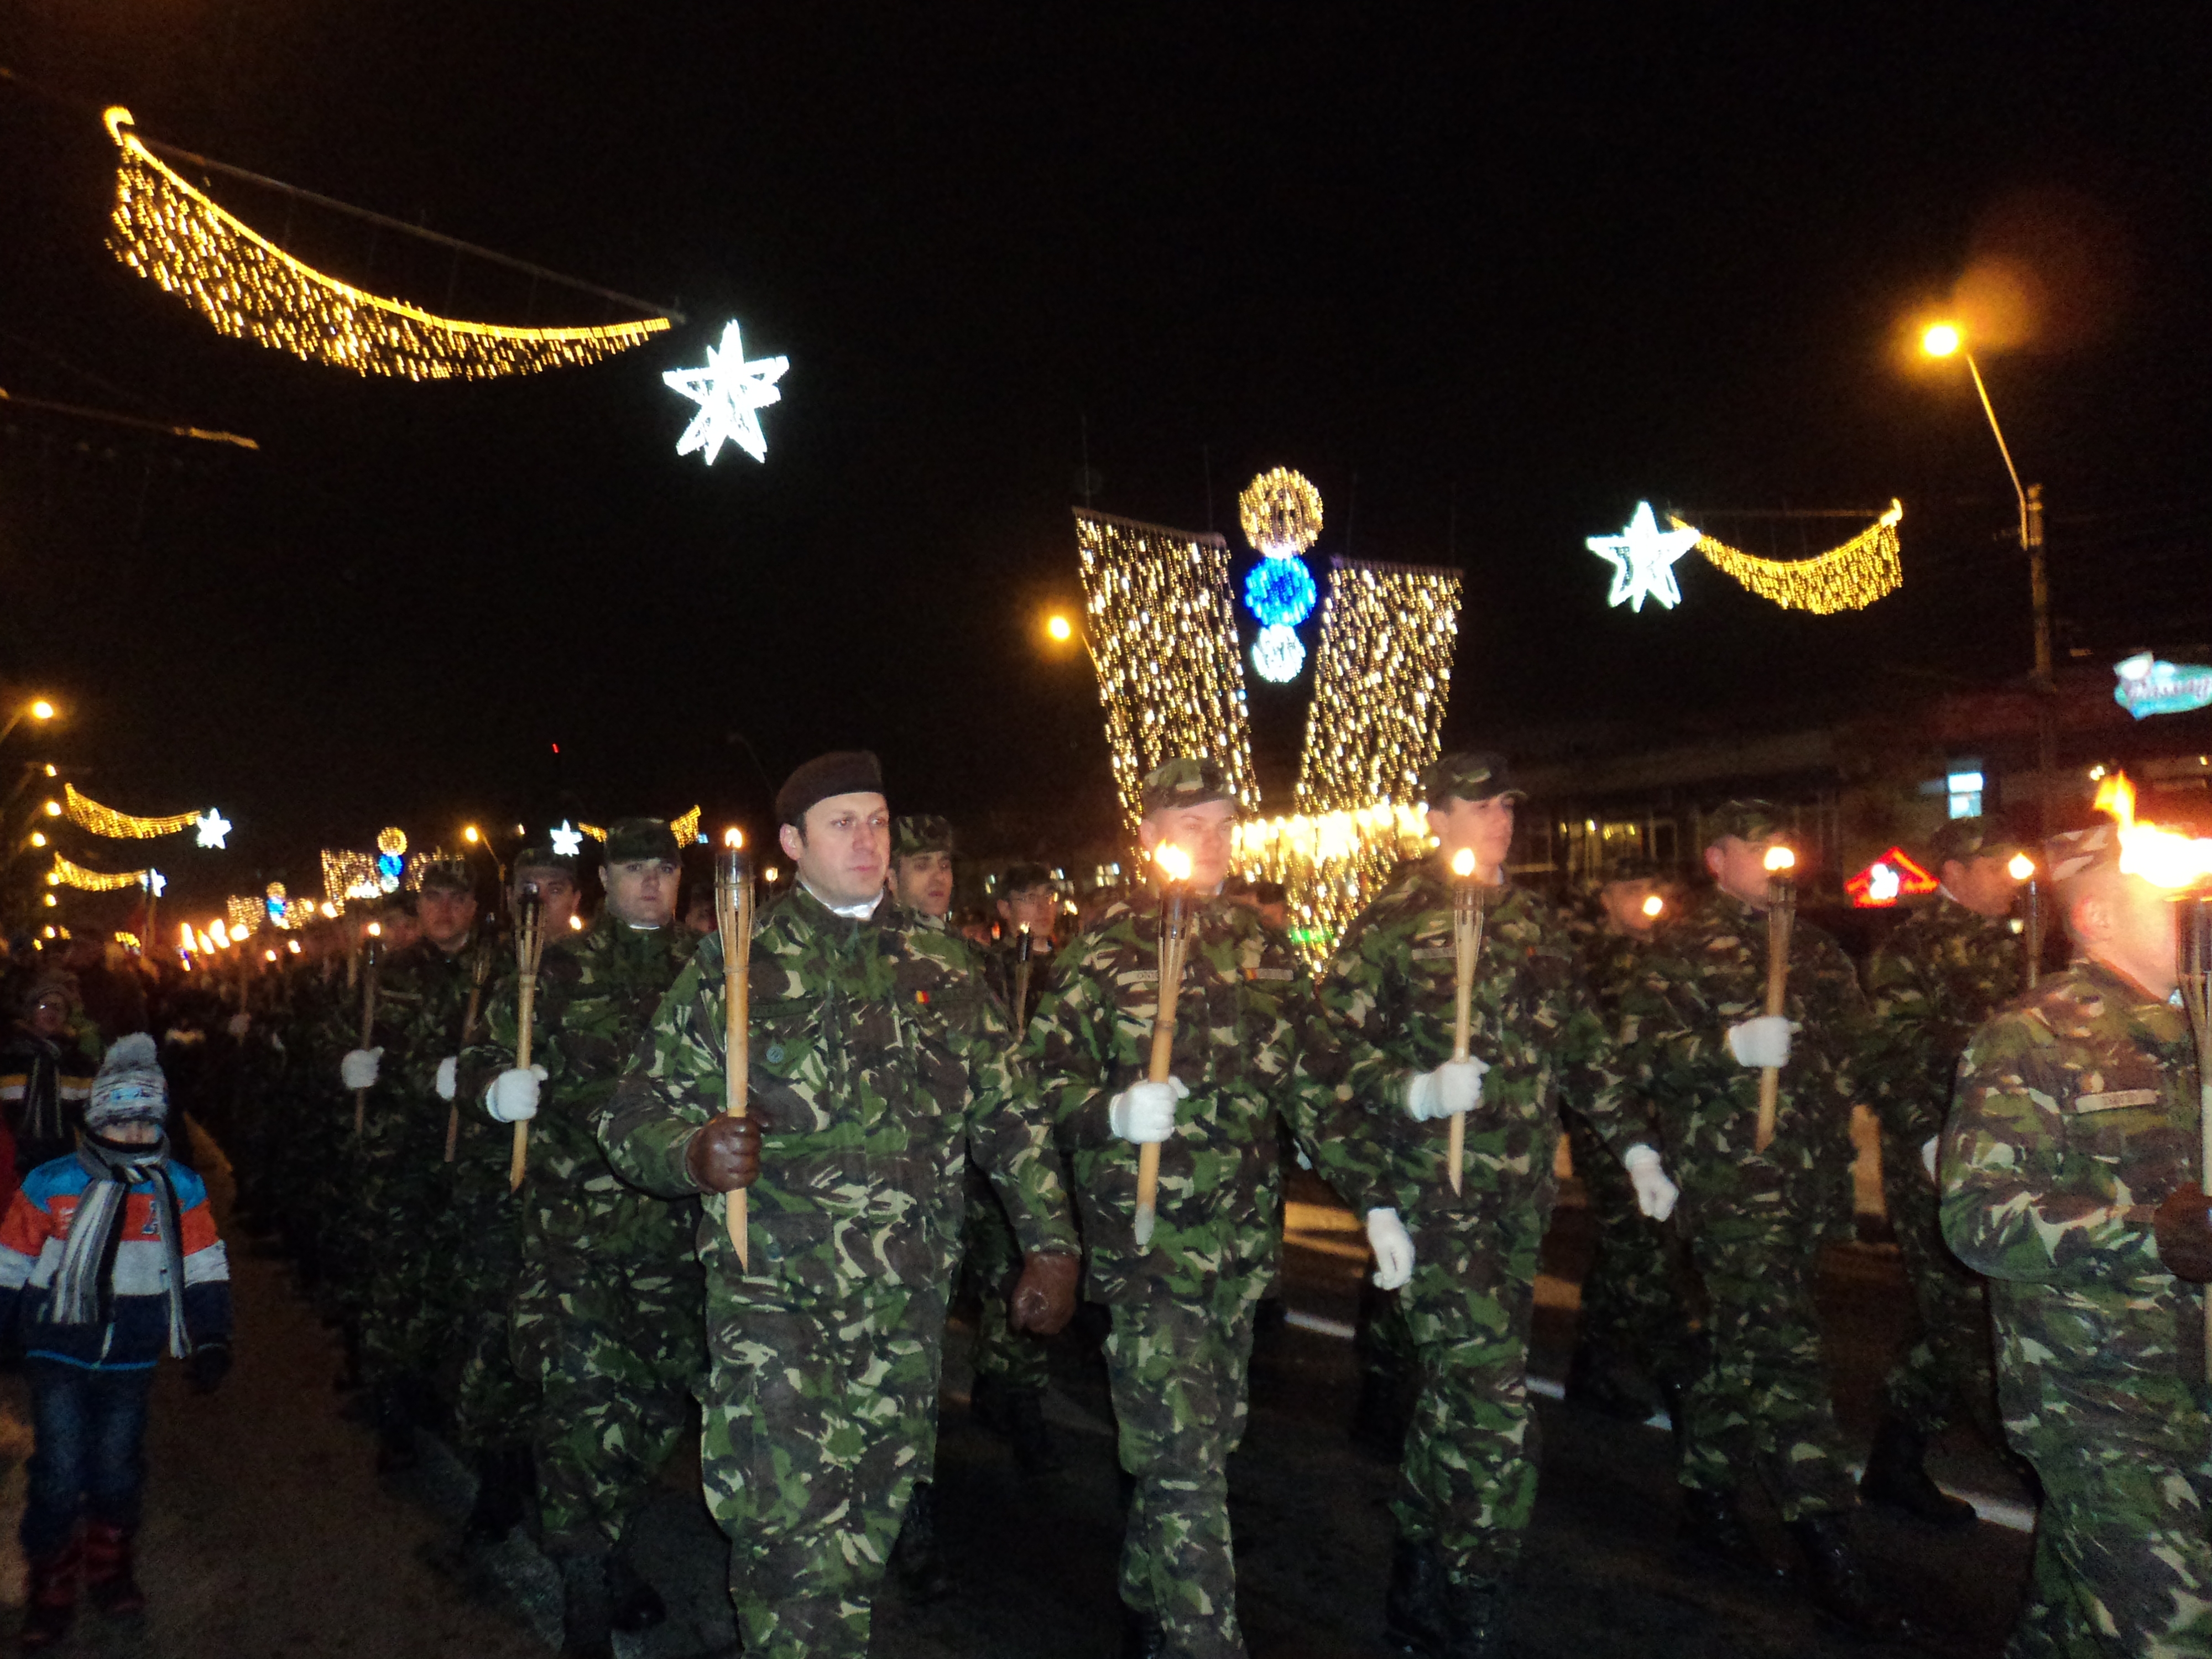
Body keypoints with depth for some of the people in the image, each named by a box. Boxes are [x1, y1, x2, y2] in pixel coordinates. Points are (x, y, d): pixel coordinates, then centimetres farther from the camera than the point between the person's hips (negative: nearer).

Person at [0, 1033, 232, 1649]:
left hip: (130, 1361, 2)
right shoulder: (51, 1184, -9)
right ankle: (52, 1591, 18)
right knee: (59, 1476, -2)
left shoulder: (181, 1189, -5)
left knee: (118, 1473, 11)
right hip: (59, 1354, -1)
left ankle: (110, 1568, 34)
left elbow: (206, 1269, 2)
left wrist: (211, 1338, -2)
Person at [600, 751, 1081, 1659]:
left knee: (865, 1533, 14)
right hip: (772, 1297, -3)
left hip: (907, 1308, 3)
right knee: (788, 1533, -6)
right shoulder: (732, 965, -1)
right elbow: (633, 1116, -1)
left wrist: (1050, 1243, 7)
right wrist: (693, 1154, -22)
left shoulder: (944, 970, 7)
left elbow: (1009, 1116, 12)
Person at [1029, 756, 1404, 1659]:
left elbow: (1316, 1080, 10)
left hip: (1244, 1239, 5)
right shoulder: (1103, 946, -4)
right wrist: (1113, 1113, -25)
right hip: (1146, 1240, -5)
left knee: (1203, 1443, 17)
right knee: (1184, 1462, -6)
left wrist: (1374, 1198, 6)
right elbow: (1047, 1070, -5)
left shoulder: (1264, 947, 9)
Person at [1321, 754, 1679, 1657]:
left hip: (1521, 1192, 6)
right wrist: (1417, 1092, -23)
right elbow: (1335, 1044, -9)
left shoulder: (1536, 920, 13)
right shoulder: (1391, 921, -6)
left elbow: (1583, 1041, 20)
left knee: (1459, 1391, 15)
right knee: (1495, 1411, -9)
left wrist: (1633, 1144, 16)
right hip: (1435, 1189, -6)